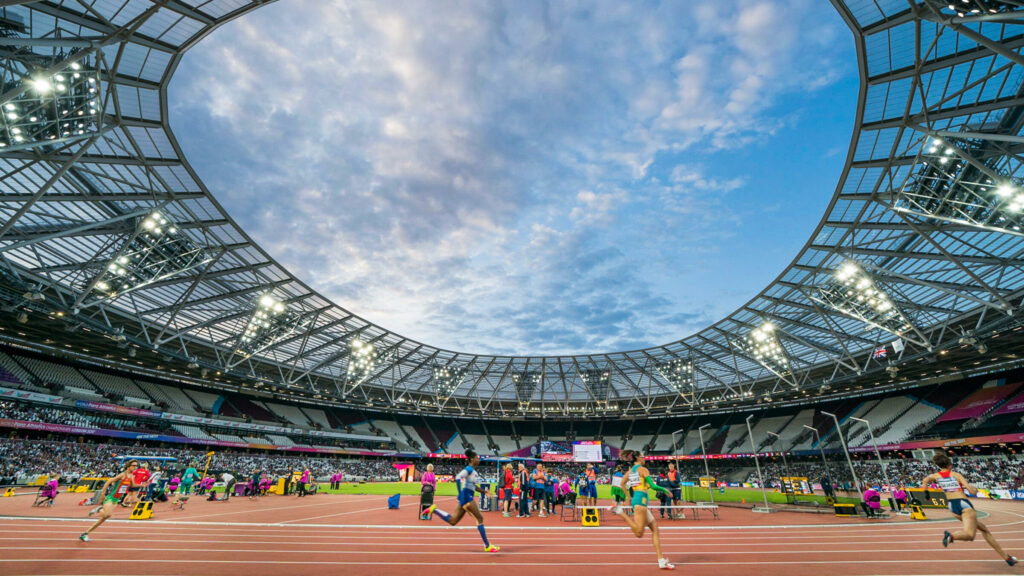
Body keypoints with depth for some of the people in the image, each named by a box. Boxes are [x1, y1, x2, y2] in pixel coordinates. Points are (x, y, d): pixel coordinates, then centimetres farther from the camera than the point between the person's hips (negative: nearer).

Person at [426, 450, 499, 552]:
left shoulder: (474, 471, 19)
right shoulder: (469, 469, -9)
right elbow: (458, 477, -24)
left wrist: (483, 491, 14)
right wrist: (460, 493, -27)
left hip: (469, 497, 10)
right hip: (466, 495, -10)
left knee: (452, 521, 9)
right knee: (480, 518, -7)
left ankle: (434, 509, 13)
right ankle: (487, 546, -3)